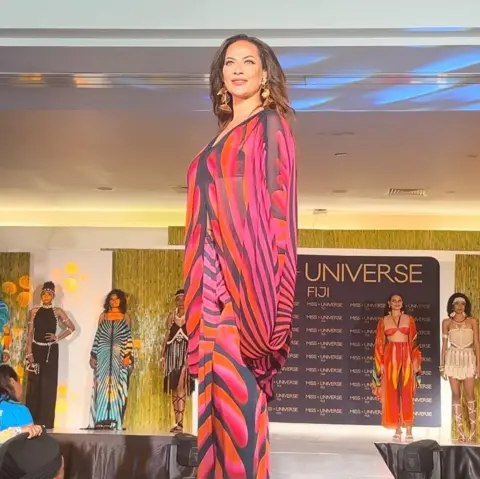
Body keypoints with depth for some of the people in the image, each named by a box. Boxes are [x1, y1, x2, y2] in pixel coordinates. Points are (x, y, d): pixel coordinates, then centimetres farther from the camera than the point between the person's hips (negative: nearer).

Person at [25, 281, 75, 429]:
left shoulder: (58, 311, 3)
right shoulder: (34, 311, 5)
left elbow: (72, 327, 7)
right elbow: (30, 333, 2)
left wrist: (58, 338, -4)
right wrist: (29, 353, -6)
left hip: (51, 351, -1)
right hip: (36, 349, 1)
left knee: (48, 384, -2)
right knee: (34, 384, 2)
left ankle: (46, 421, 0)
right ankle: (31, 420, 7)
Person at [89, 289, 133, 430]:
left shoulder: (125, 317, 7)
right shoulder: (103, 316, 11)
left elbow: (129, 338, 1)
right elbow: (97, 336, 10)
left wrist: (127, 356, -10)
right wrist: (93, 356, 3)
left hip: (119, 356, -1)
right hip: (103, 357, 2)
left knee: (117, 388, -2)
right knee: (101, 388, -1)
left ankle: (115, 421, 0)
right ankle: (100, 420, 0)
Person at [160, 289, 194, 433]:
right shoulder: (172, 315, 13)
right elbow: (167, 335, 14)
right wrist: (162, 355, 11)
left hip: (186, 352, -5)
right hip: (172, 352, 5)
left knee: (181, 386, -15)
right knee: (173, 387, 5)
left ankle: (179, 423, -18)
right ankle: (178, 422, 11)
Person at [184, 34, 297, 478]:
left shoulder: (270, 125, 1)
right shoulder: (223, 137, 22)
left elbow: (275, 201, -9)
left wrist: (241, 275, -19)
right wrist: (200, 288, 14)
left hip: (245, 271, -7)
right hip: (216, 276, 7)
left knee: (237, 384, -11)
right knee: (218, 384, 6)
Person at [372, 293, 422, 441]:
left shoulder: (409, 319, 9)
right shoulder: (383, 320, 7)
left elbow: (413, 342, 7)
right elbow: (379, 343, 5)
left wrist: (415, 361, 0)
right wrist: (380, 363, -1)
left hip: (406, 357, 0)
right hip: (390, 357, 0)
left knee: (407, 394, -3)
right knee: (392, 394, -1)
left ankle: (409, 431, -1)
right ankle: (397, 430, 4)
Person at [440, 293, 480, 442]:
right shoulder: (447, 322, 5)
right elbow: (444, 344, 7)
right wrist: (442, 365, 5)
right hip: (453, 359, 1)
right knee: (456, 394, -1)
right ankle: (460, 432, 2)